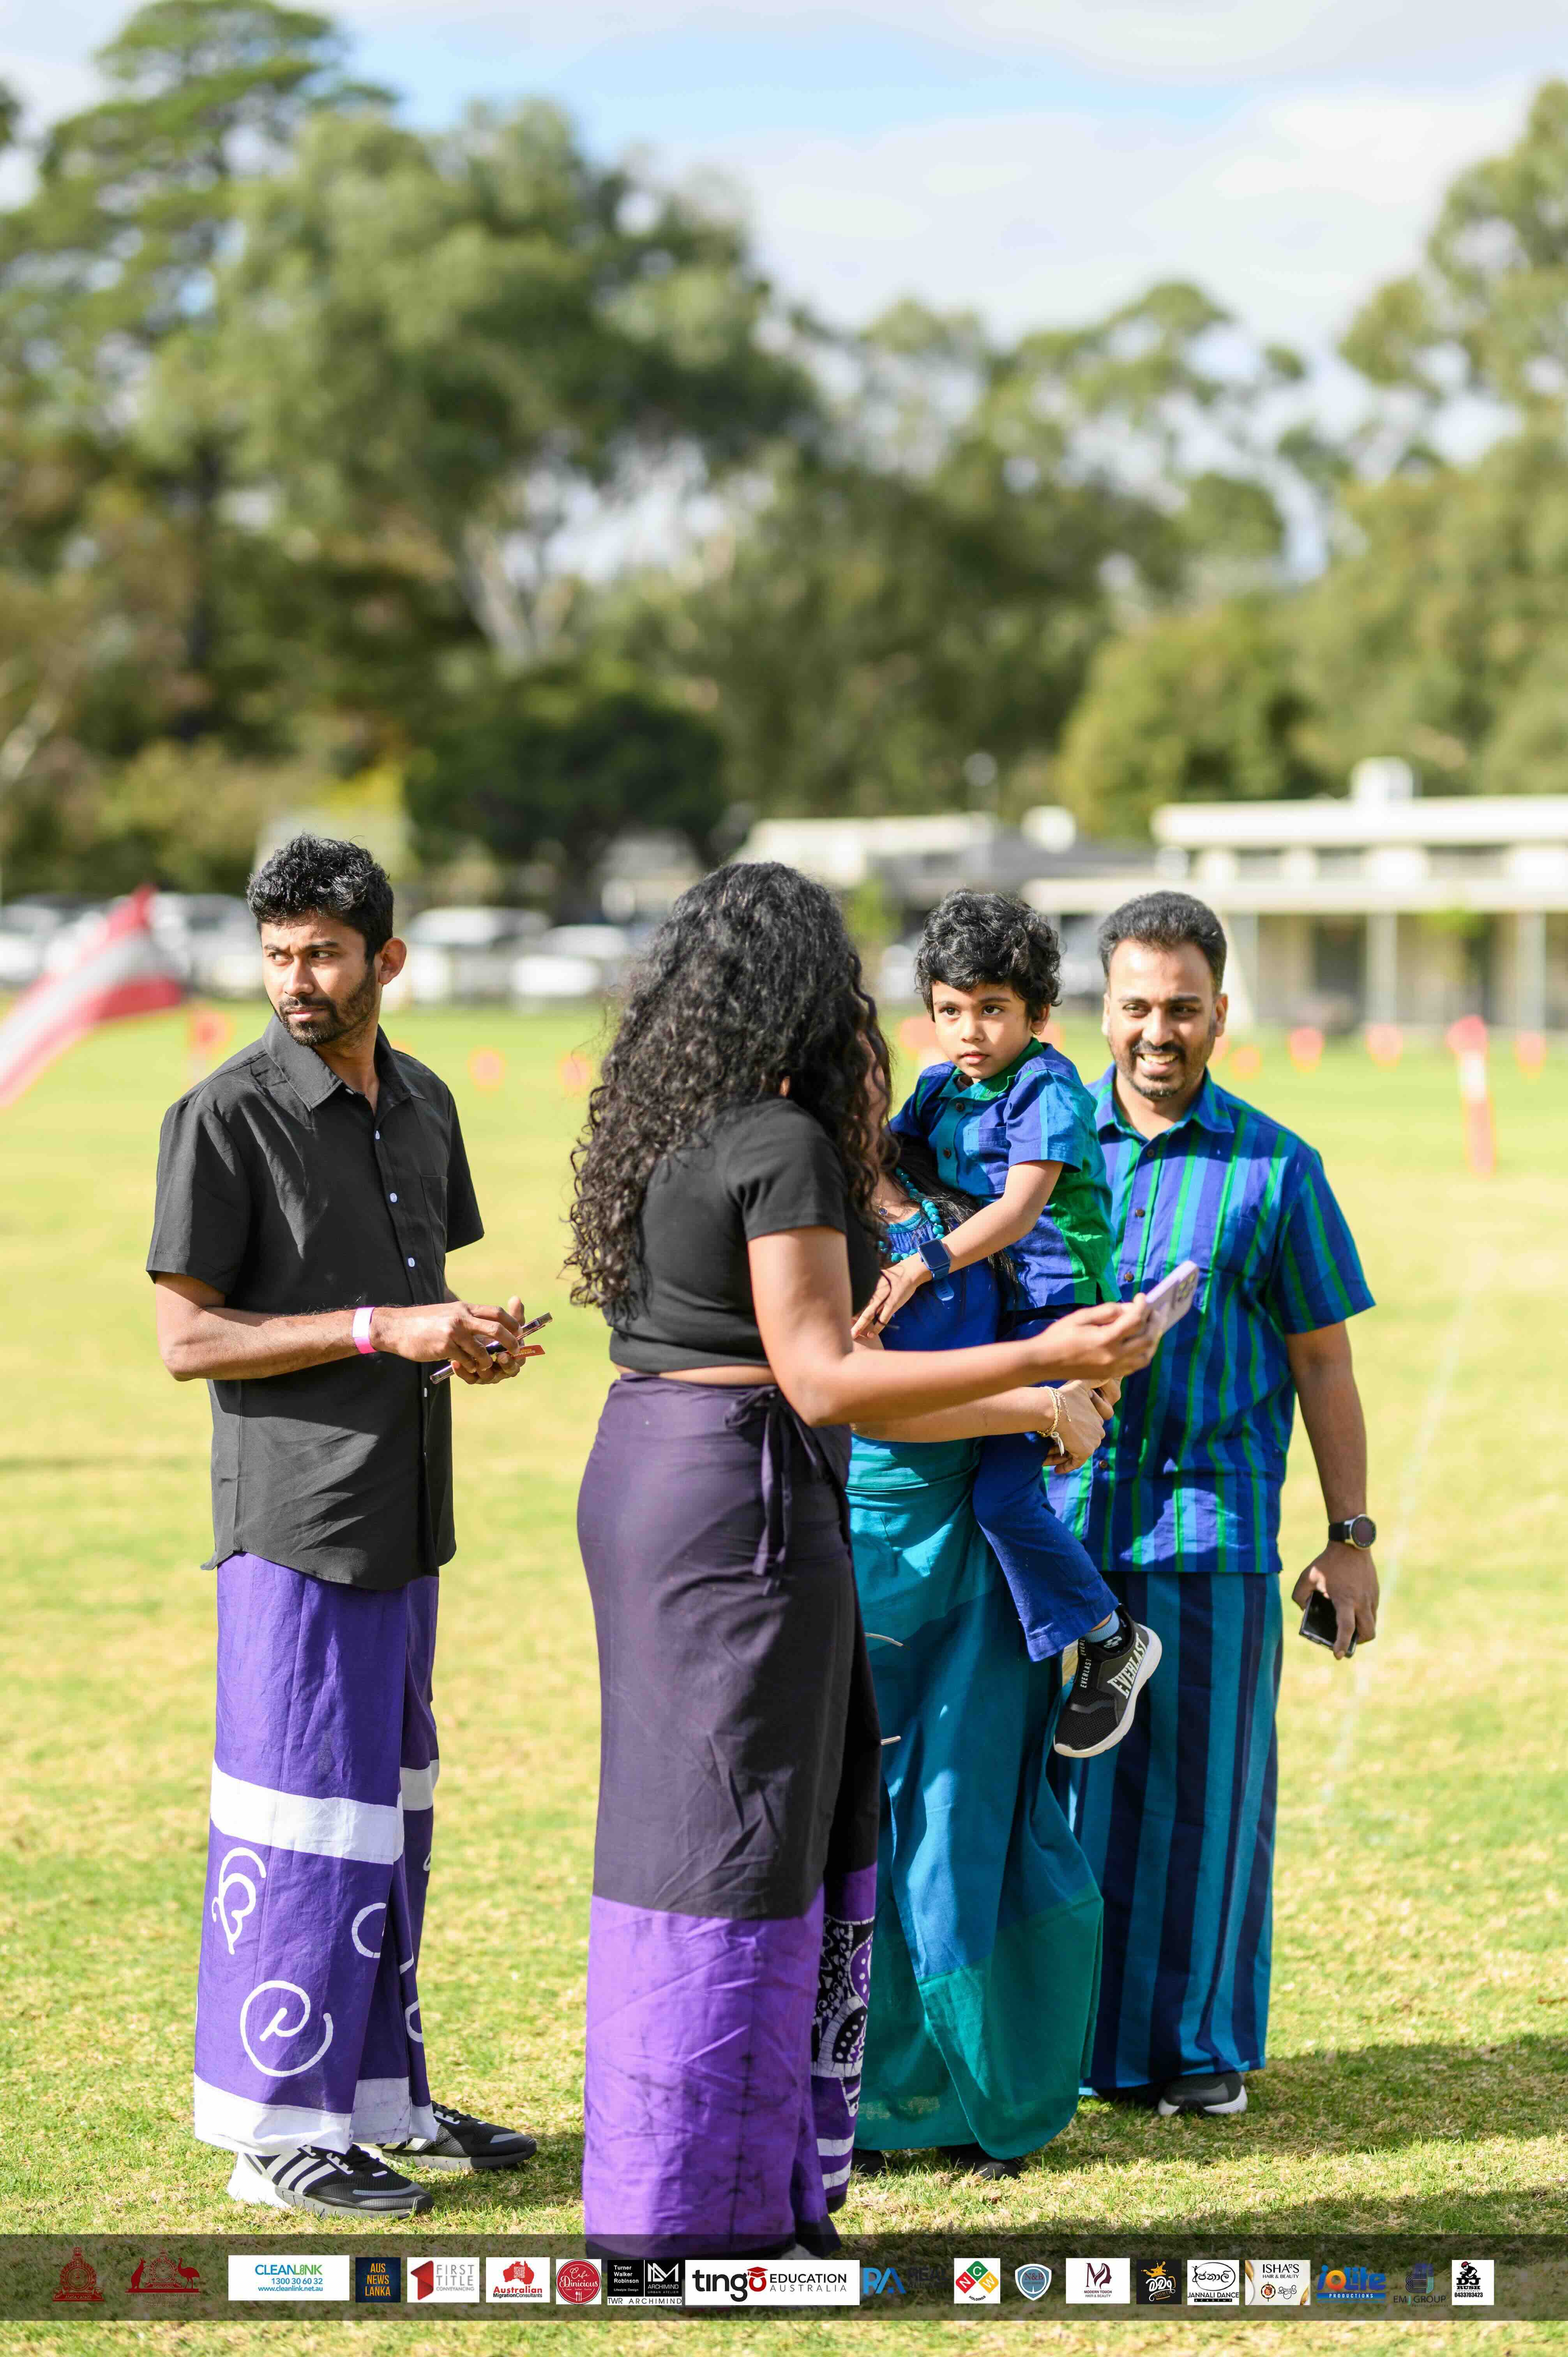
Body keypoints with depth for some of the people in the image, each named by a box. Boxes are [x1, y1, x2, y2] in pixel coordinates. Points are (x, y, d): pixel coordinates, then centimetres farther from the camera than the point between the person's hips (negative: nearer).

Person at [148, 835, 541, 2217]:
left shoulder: (423, 1105, 11)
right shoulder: (227, 1116, -11)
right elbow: (188, 1338, -13)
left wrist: (471, 1339, 0)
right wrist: (383, 1330, -19)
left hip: (406, 1519, 8)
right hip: (296, 1520, -7)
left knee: (391, 1813, 14)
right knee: (304, 1819, -4)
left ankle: (381, 2097, 26)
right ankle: (280, 2129, 6)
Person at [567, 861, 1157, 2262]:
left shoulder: (659, 1129, 11)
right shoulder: (782, 1145, -16)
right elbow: (820, 1381, -20)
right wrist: (1043, 1358, -22)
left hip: (644, 1467, 9)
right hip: (741, 1500, -9)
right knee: (736, 1834, -2)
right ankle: (693, 2210, 5)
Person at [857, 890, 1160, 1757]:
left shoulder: (1047, 1090, -13)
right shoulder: (940, 1090, 11)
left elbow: (1018, 1209, -25)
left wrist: (923, 1266, -36)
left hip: (1058, 1309, -9)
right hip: (980, 1315, 9)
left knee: (1002, 1494, -21)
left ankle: (1111, 1642, -4)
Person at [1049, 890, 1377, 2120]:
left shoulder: (1275, 1169, 2)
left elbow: (1323, 1364, 5)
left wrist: (1351, 1538, 4)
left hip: (1214, 1522, -1)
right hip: (1063, 1511, 2)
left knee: (1204, 1781, 4)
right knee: (1063, 1779, 4)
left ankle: (1204, 2043, 17)